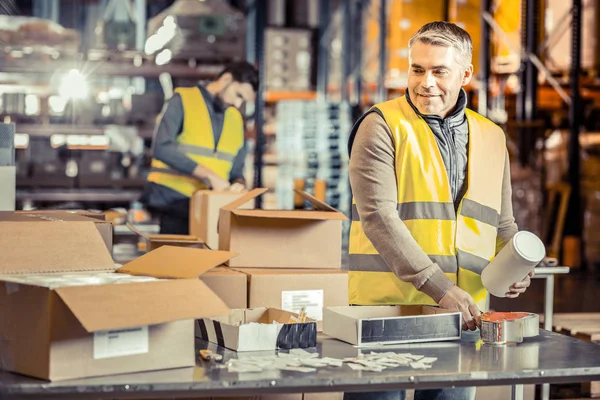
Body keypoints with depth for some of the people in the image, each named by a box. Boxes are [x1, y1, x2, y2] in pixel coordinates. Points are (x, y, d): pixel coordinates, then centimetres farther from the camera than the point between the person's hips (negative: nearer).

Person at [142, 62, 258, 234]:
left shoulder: (236, 119, 15)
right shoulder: (183, 100, -2)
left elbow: (237, 171, 20)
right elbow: (162, 148, -16)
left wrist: (238, 184, -5)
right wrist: (209, 175, -20)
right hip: (172, 203, -5)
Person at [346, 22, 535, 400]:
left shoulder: (491, 138, 13)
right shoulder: (382, 125, -5)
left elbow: (502, 224, 21)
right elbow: (378, 217, -15)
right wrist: (439, 288, -21)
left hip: (461, 315, 5)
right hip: (385, 311, -5)